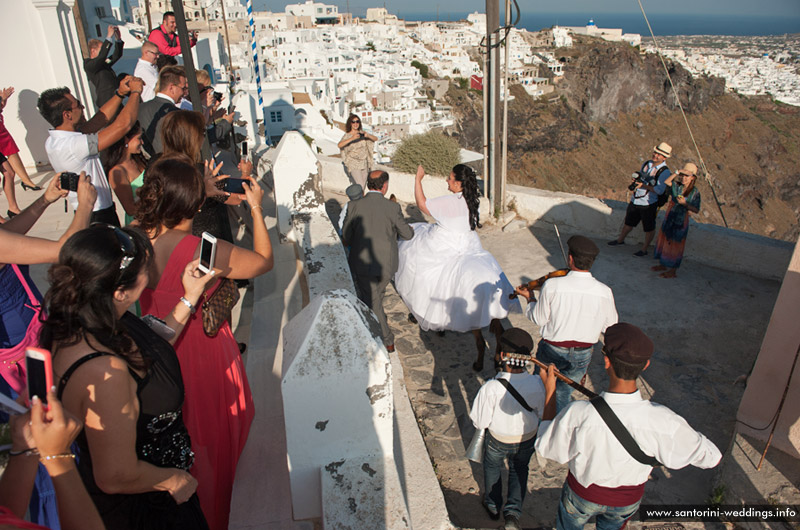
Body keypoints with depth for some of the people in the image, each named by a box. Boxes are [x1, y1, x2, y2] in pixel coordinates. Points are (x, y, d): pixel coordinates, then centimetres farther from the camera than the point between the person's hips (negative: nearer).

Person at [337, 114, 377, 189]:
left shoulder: (362, 133, 7)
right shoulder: (347, 136, -8)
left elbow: (375, 139, 0)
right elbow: (339, 145, -26)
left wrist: (368, 135, -21)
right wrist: (352, 138, -38)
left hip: (364, 164, 5)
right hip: (353, 164, -5)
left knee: (362, 187, 10)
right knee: (360, 186, -16)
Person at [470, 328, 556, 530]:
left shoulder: (491, 388, -37)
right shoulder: (538, 384, -30)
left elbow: (480, 423, -23)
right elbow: (548, 417, -15)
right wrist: (551, 387, -21)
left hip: (498, 441, -2)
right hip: (527, 440, 2)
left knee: (492, 469, 31)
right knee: (519, 470, 34)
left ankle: (493, 506, 54)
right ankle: (513, 512, 28)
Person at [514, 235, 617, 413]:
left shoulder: (552, 285, -23)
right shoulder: (605, 292, -16)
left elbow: (538, 319, -11)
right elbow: (610, 327, -2)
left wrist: (530, 298, 6)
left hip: (552, 350, -1)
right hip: (582, 355, 2)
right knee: (563, 395, 23)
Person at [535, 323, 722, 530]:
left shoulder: (578, 414, -40)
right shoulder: (663, 421, -35)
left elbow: (546, 448, -20)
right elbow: (711, 457, -18)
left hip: (583, 495, -2)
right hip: (628, 501, 2)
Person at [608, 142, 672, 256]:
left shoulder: (665, 172, -15)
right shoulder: (647, 163, 6)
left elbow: (659, 190, -21)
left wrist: (644, 185, -25)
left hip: (648, 203, -6)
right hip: (635, 200, 7)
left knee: (649, 228, 7)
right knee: (629, 221, 22)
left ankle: (644, 249, 21)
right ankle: (620, 239, 41)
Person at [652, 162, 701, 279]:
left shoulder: (695, 192, -9)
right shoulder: (676, 185, -1)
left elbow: (696, 210, -10)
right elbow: (667, 182, -20)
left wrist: (685, 203, -23)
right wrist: (676, 173, -24)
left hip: (680, 221, -4)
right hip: (669, 219, 4)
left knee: (675, 245, 4)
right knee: (664, 241, 16)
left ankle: (673, 271, 16)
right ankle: (663, 265, 34)